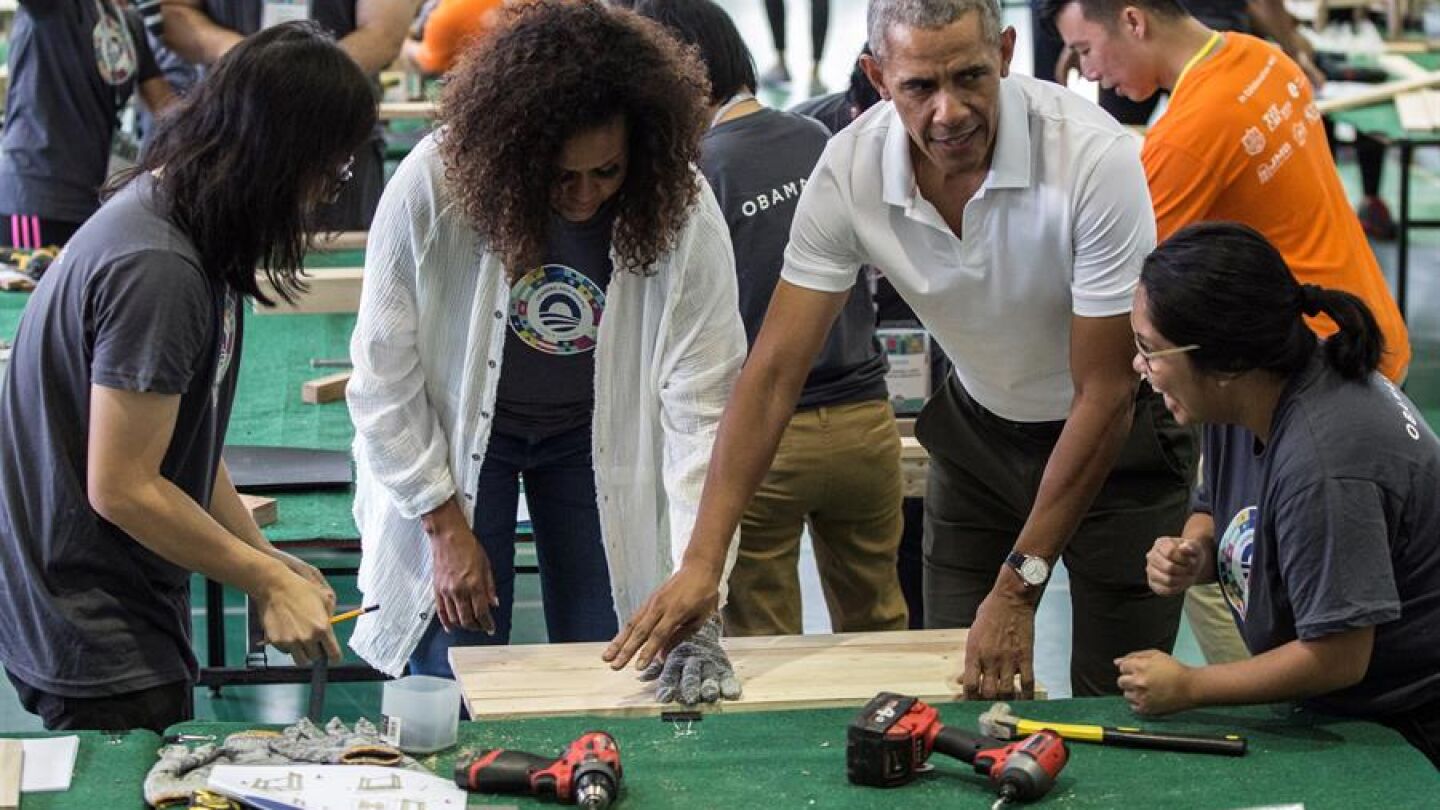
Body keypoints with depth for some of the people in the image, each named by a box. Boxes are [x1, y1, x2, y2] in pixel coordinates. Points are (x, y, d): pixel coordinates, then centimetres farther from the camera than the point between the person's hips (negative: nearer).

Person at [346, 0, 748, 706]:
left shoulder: (683, 213, -24)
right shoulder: (431, 186, -27)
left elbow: (700, 407, -23)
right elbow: (385, 378, -15)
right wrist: (445, 527, -13)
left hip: (599, 435, 1)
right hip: (452, 433, -1)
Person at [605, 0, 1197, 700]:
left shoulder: (1094, 156, -30)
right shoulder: (851, 170, -19)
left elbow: (1105, 393, -25)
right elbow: (776, 370, -16)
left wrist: (1019, 589, -25)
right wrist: (702, 561, -24)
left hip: (1118, 432, -3)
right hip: (981, 426, 3)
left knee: (1113, 709, -4)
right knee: (958, 699, 1)